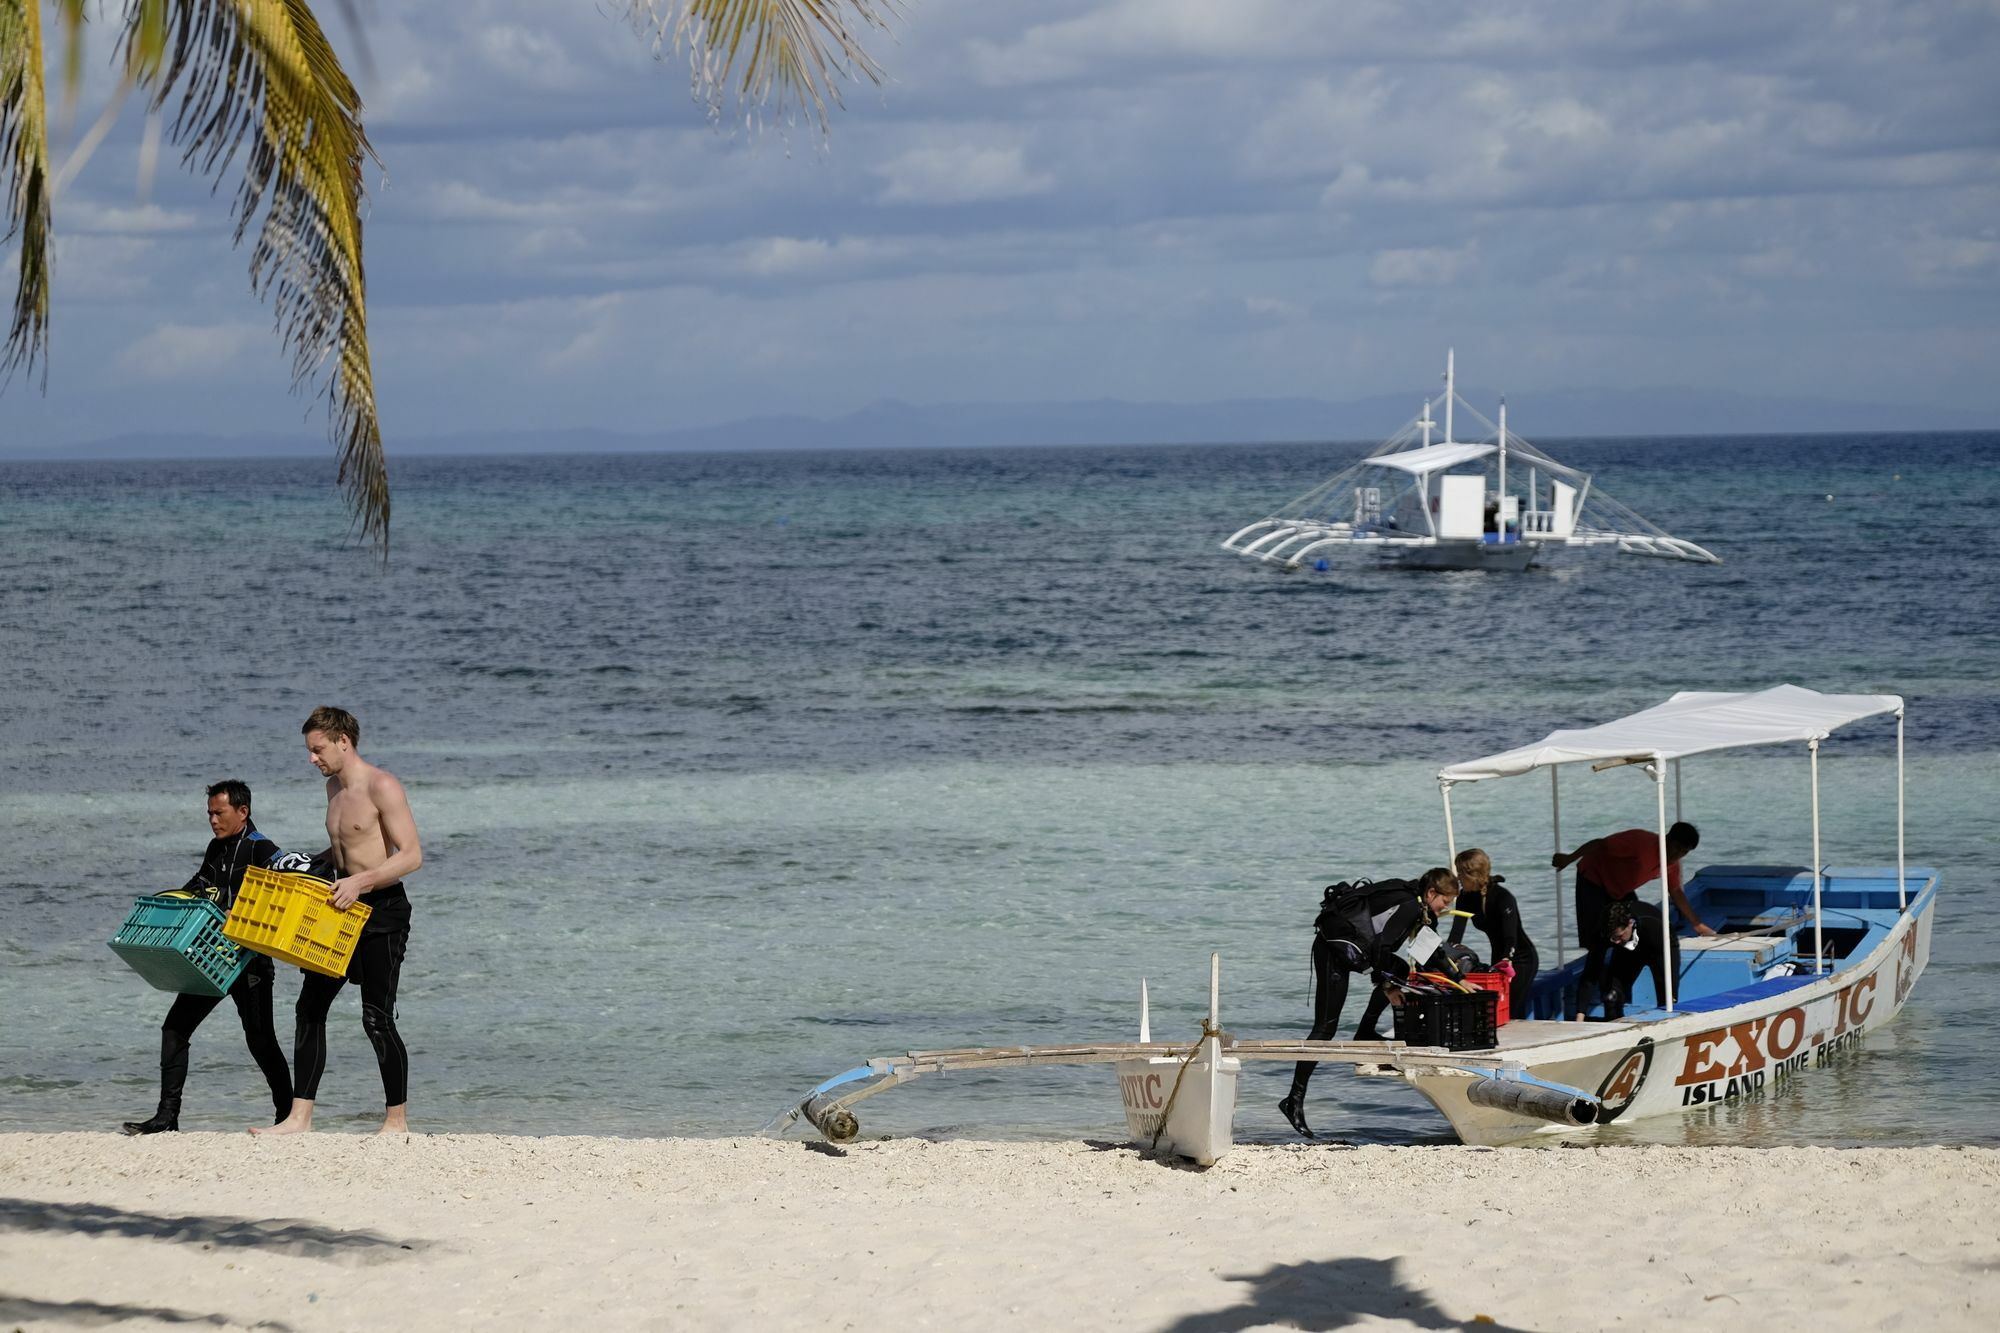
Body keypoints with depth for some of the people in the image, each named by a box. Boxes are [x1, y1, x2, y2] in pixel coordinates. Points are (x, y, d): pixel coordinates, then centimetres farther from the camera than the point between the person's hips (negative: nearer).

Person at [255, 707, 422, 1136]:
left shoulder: (381, 786, -15)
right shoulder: (334, 787, 12)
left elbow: (411, 855, -21)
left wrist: (359, 881, -29)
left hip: (382, 911, -9)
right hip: (343, 908, 9)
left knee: (377, 1019, -6)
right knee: (310, 1008, 5)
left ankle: (397, 1120, 5)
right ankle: (300, 1116, 7)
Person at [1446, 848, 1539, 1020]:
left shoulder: (1503, 897, -26)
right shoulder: (1466, 897, -7)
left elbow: (1511, 937, -35)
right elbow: (1456, 934, -14)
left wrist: (1506, 961, -54)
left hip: (1522, 959, -7)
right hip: (1499, 959, 7)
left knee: (1509, 1014, -15)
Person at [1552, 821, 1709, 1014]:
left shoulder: (1672, 864, -3)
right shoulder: (1641, 841, -29)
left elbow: (1676, 893, 13)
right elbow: (1600, 844, -28)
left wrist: (1697, 924, 15)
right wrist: (1570, 858, -30)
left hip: (1620, 890, 9)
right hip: (1594, 881, -9)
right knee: (1598, 946, -17)